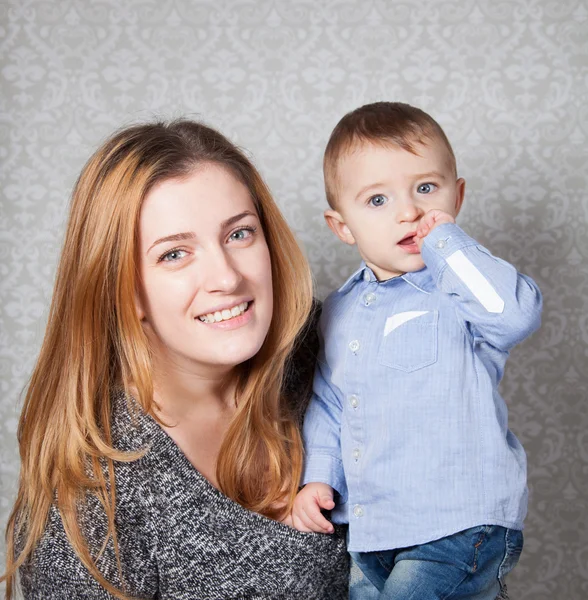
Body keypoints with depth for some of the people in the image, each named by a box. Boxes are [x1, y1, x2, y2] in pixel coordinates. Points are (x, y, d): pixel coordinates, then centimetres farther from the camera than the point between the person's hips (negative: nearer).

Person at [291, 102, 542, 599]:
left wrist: (446, 242, -24)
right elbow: (326, 404, 15)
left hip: (460, 524, -6)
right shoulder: (340, 311, 7)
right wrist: (319, 477, 4)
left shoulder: (461, 289, -11)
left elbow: (517, 311, -33)